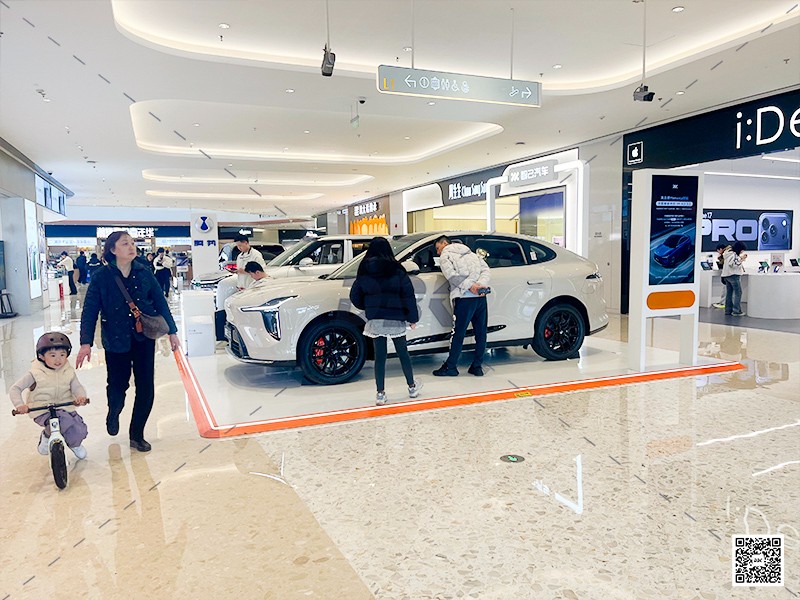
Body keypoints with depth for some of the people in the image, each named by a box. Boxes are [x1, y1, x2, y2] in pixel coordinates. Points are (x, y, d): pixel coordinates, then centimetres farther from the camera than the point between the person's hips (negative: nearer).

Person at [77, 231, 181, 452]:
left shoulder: (144, 273, -1)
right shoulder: (102, 276, -7)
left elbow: (160, 302, 5)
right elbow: (90, 310, -8)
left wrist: (172, 331, 5)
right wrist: (86, 342, -16)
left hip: (144, 338, 2)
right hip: (116, 341, -2)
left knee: (146, 389, 1)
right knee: (117, 385, 8)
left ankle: (137, 435, 20)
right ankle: (114, 412, 46)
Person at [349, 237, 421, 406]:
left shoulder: (364, 271, 1)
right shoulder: (396, 270, -6)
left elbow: (355, 297, 6)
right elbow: (408, 295, -7)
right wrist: (412, 318, 0)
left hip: (375, 320, 1)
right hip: (395, 319, -1)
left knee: (380, 356, 7)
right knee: (403, 353, 14)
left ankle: (380, 394, 7)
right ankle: (412, 387, 28)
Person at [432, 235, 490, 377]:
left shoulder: (445, 256, 6)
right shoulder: (470, 253, 25)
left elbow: (451, 275, -11)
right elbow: (485, 269, 12)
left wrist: (469, 286, -14)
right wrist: (482, 284, -3)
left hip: (465, 298, -5)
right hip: (481, 296, 5)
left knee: (459, 334, 1)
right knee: (481, 332, 10)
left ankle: (450, 367, 8)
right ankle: (477, 366, 16)